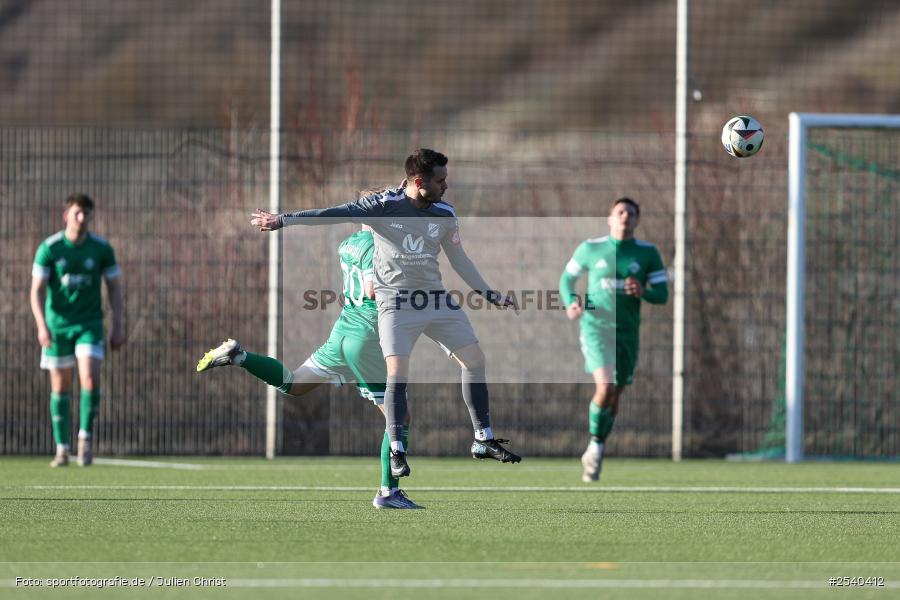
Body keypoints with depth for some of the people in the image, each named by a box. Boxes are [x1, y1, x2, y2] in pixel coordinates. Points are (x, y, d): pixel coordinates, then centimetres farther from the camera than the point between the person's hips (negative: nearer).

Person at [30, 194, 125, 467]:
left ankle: (86, 436, -1)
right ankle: (62, 448, 12)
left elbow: (115, 288, 5)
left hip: (89, 324, 0)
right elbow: (37, 290, -8)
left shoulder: (102, 248, -3)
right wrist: (41, 326, -20)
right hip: (57, 325, 0)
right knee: (60, 387, 4)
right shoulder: (49, 248, -7)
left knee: (90, 379, -18)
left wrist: (118, 326, -1)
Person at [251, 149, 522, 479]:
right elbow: (335, 214, -19)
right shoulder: (384, 205, -14)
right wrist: (282, 220, -25)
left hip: (435, 297, 5)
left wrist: (490, 294, 15)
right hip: (396, 300, -5)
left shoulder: (444, 214, 2)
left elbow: (459, 260, 14)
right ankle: (397, 453, -9)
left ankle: (484, 440, 15)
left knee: (475, 359, 3)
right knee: (398, 372, -17)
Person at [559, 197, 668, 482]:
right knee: (605, 387, -22)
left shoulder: (647, 253, 3)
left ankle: (594, 456, 25)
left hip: (627, 332, 3)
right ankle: (595, 444, -1)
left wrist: (643, 292, -18)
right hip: (596, 327, -3)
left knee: (614, 396, 6)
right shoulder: (590, 248, 1)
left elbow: (662, 294, 4)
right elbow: (567, 278, 12)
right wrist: (570, 303, -8)